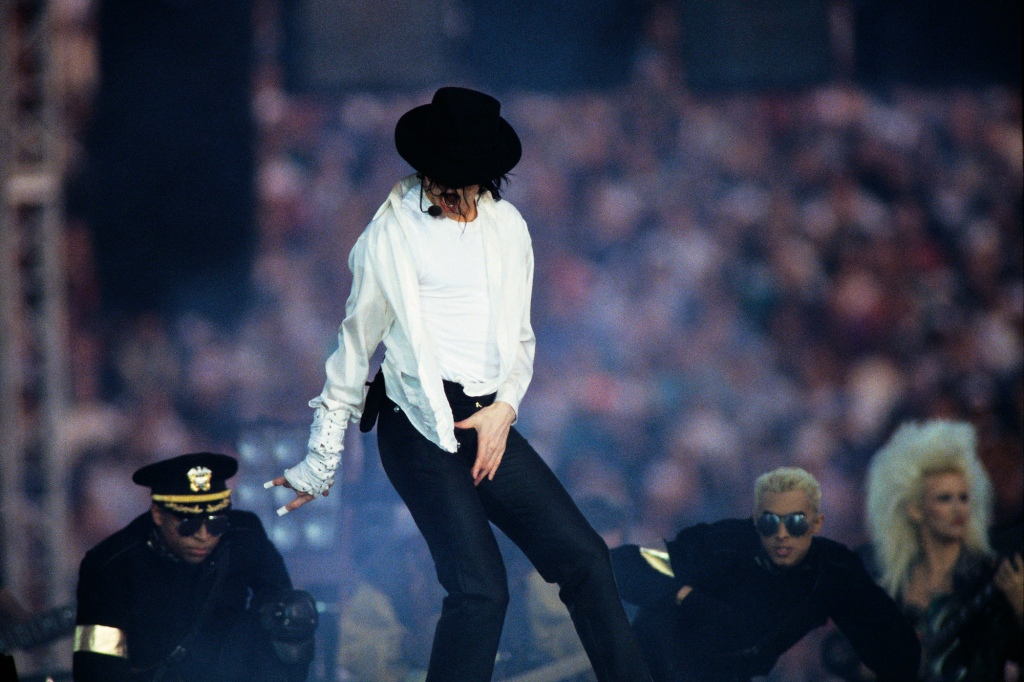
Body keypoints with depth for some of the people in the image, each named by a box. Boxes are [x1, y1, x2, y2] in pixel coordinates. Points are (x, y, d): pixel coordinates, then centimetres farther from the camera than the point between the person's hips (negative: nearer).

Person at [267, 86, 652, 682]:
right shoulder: (393, 233, -1)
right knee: (480, 588, -17)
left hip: (489, 422, 5)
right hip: (420, 425, -5)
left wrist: (505, 408, -1)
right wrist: (321, 462, 6)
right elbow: (356, 345, 4)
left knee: (583, 556, -4)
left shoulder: (507, 226, 13)